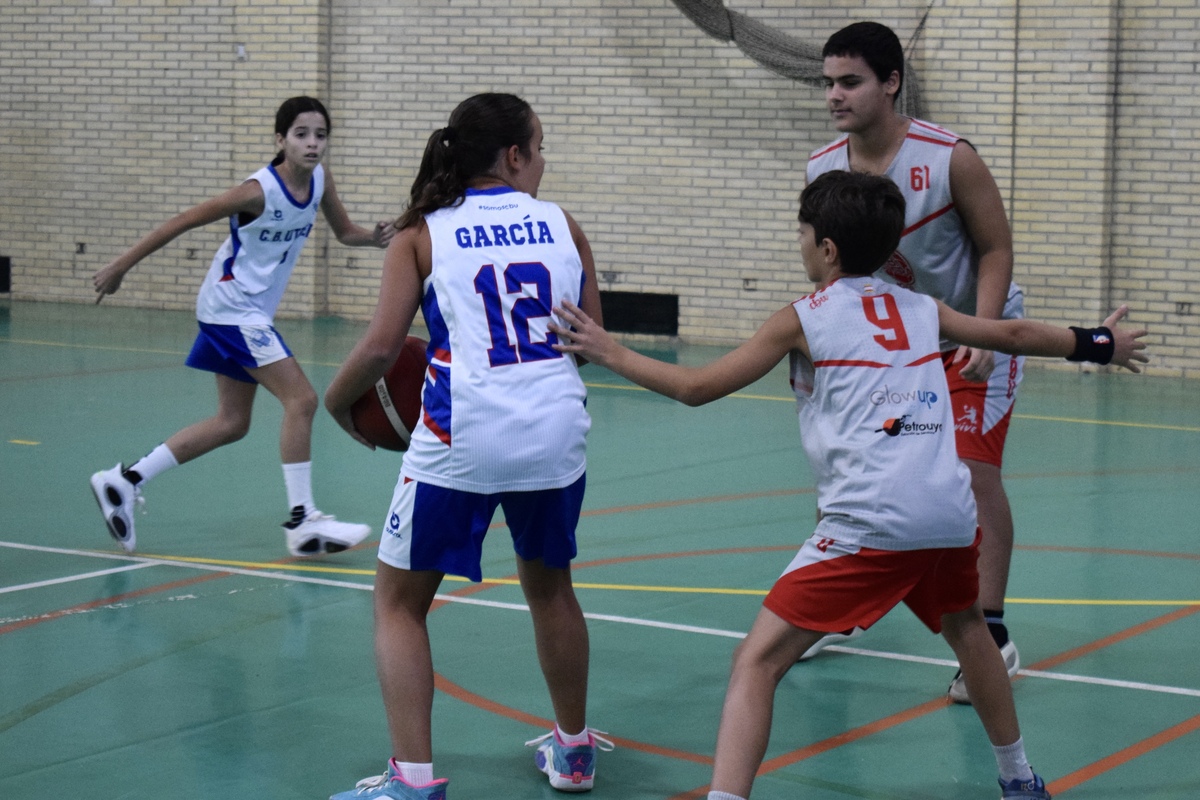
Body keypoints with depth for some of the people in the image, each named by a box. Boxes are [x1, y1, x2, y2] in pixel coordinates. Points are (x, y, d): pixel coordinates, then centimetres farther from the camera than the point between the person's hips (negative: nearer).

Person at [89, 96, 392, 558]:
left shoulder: (320, 180, -2)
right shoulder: (259, 191, -23)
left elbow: (344, 233, 12)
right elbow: (182, 223, -17)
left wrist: (374, 238, -11)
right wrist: (121, 267, -14)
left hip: (252, 311, 9)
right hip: (232, 307, -9)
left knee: (232, 423, 14)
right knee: (301, 400, -14)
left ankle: (124, 481, 20)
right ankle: (302, 522, -9)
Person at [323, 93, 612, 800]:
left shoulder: (422, 234, 4)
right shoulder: (562, 225, 10)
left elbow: (381, 348, -4)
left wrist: (337, 403, 14)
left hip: (462, 438, -3)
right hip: (556, 428, 3)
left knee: (400, 601, 11)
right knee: (550, 586, 26)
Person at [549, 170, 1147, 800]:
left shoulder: (804, 319, 5)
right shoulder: (920, 309, 18)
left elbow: (696, 387, 6)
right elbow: (1012, 333, 32)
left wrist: (608, 352, 18)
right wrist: (1095, 343, 49)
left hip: (870, 523, -6)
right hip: (950, 512, 6)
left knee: (757, 662, -6)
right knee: (965, 626, 35)